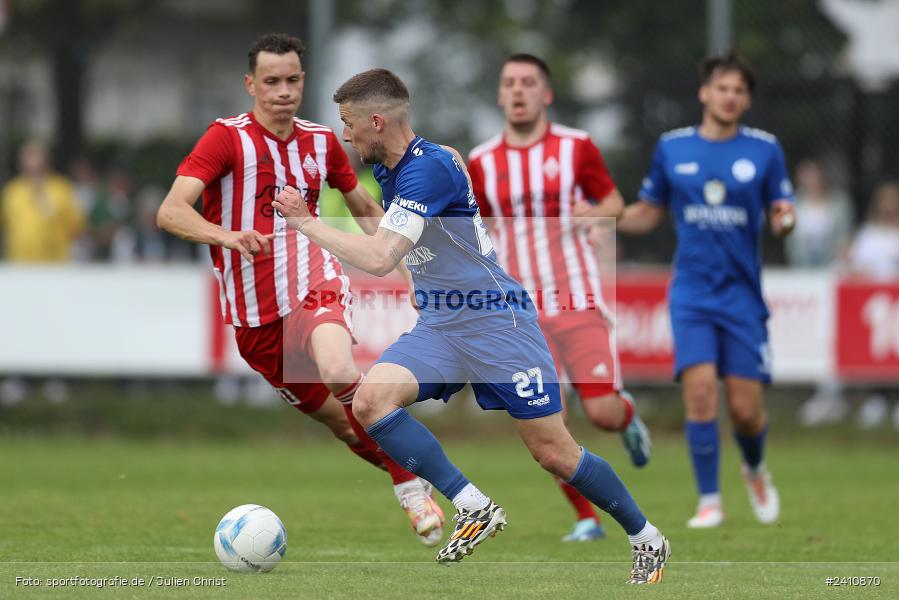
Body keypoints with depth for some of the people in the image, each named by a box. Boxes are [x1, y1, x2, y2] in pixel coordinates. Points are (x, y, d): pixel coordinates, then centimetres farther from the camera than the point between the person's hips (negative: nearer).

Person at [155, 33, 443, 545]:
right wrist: (226, 235, -39)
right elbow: (171, 212, -21)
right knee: (337, 418, 3)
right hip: (254, 312, 0)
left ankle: (413, 488, -17)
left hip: (313, 283, 0)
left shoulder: (321, 141, 6)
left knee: (339, 373, -31)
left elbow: (365, 207, 23)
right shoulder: (227, 138, -8)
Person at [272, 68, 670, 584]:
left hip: (498, 322, -8)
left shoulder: (429, 168, -22)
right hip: (439, 325, 8)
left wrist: (306, 222, -20)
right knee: (371, 401, -19)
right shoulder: (391, 171, 7)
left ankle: (647, 538, 18)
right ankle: (475, 509, -15)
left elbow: (379, 259, -29)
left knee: (555, 454, -4)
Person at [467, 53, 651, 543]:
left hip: (578, 302, -1)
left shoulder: (576, 147, 0)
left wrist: (597, 213, -12)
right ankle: (586, 517, 8)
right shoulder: (481, 163, 4)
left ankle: (628, 416, 29)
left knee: (602, 413, -9)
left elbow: (613, 199, 9)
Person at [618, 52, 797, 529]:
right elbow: (648, 213, 14)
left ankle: (755, 469, 33)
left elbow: (779, 216, 5)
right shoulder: (671, 148, 4)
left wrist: (784, 219, -18)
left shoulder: (764, 149, 2)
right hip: (692, 292, 0)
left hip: (743, 294, 0)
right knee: (700, 388, -17)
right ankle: (709, 501, -5)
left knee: (746, 408, -1)